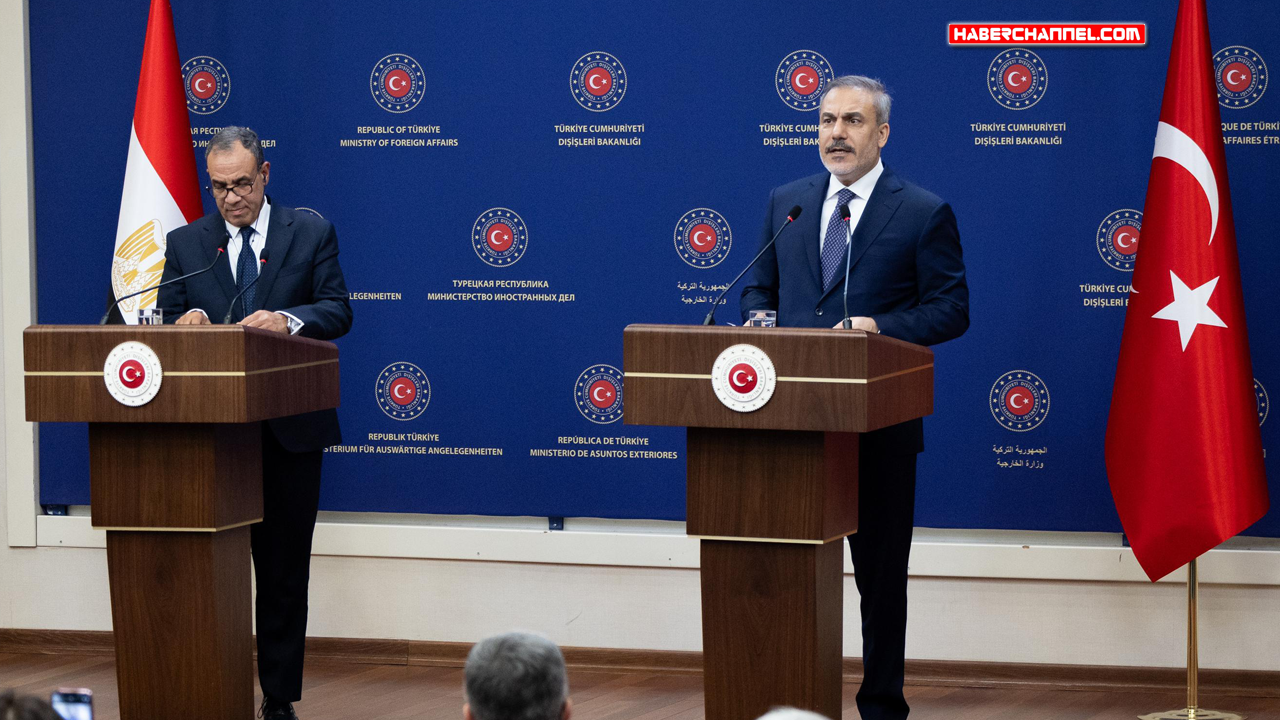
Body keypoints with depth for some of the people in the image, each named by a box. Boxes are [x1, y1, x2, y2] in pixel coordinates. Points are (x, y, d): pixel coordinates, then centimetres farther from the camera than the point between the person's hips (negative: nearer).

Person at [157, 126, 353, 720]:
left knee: (284, 569, 4)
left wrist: (287, 319, -21)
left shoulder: (311, 233, 5)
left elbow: (337, 312, -2)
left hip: (289, 428, -1)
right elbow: (165, 324, 7)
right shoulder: (185, 244, 9)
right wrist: (183, 320, -16)